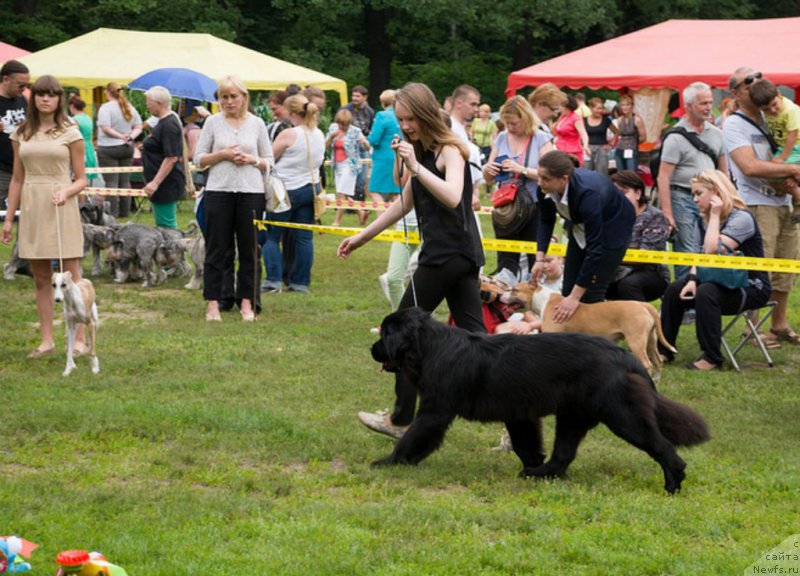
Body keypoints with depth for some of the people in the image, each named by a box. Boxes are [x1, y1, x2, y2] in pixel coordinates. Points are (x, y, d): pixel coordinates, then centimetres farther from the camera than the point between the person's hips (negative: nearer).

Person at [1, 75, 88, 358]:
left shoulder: (70, 133, 0)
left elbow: (81, 179, 1)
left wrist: (67, 191, -19)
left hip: (61, 209, -4)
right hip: (31, 208, 4)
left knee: (71, 278, -3)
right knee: (41, 279, 7)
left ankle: (79, 340, 2)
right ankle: (46, 340, 12)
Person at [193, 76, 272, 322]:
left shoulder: (256, 124, 8)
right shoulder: (213, 122, 5)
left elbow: (269, 161, 11)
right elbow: (199, 159, 5)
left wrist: (252, 160, -8)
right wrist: (222, 155, -10)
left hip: (251, 191, 1)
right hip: (219, 191, -1)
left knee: (249, 250, 4)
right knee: (216, 249, 1)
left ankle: (247, 302, 12)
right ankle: (213, 303, 6)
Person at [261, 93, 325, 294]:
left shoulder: (288, 134, -17)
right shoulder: (319, 135, 4)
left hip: (287, 189, -6)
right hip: (311, 187, 6)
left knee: (271, 236, 4)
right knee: (304, 237, 7)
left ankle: (273, 280, -4)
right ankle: (300, 281, 8)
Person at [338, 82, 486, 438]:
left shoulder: (450, 151, -11)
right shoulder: (424, 152, 17)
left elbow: (452, 198, -29)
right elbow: (403, 205, 26)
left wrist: (415, 166, -31)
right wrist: (362, 238, 27)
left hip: (447, 255, -9)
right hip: (463, 255, 9)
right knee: (473, 335, 5)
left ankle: (401, 420, 8)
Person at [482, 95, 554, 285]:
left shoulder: (541, 139, -4)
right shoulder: (502, 138, 9)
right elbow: (489, 179, 15)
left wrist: (522, 170, -23)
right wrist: (487, 170, -8)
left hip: (534, 209, -4)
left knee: (537, 262, 3)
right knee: (505, 261, 1)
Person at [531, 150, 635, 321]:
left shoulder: (587, 194, -41)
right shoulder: (546, 189, -24)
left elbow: (595, 249, -38)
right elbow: (546, 221, -2)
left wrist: (575, 297, -37)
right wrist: (540, 258, -16)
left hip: (613, 226, -6)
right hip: (581, 225, 6)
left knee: (592, 293, -11)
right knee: (568, 290, 4)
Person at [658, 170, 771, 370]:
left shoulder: (741, 218, -18)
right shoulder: (702, 221, 9)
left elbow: (714, 252, -28)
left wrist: (715, 216, -22)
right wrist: (692, 280, -11)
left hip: (751, 287, -8)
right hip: (723, 281, 8)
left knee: (706, 293, -33)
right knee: (674, 290, -7)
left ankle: (712, 357, -25)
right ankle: (664, 350, -2)